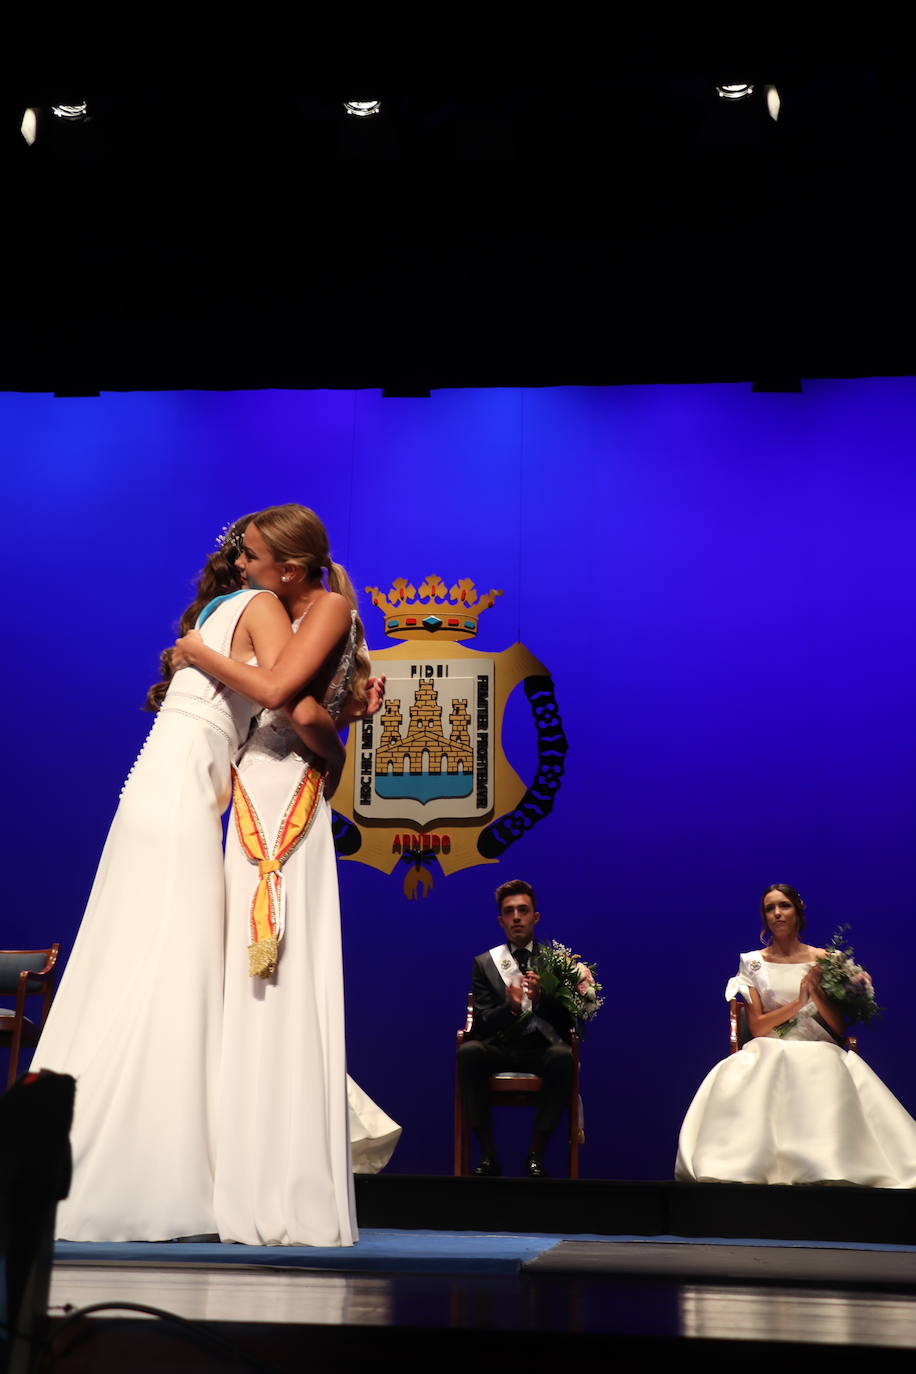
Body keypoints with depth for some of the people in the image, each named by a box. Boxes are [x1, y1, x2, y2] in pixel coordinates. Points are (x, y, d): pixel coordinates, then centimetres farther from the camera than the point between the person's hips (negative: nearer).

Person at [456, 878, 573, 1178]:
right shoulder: (484, 963, 11)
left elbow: (565, 1021, 1)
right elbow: (482, 1023, 2)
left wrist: (540, 999, -20)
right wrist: (510, 1008, -20)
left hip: (541, 1048, -1)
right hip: (500, 1049, 1)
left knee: (562, 1056, -35)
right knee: (468, 1052, -32)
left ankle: (536, 1153, -24)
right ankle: (488, 1154, -24)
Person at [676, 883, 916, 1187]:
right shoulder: (753, 963, 10)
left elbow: (839, 1027, 6)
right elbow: (757, 1027, 0)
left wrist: (817, 992, -13)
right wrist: (798, 1002, -13)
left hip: (819, 1053, 0)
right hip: (768, 1053, 0)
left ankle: (831, 1169, -33)